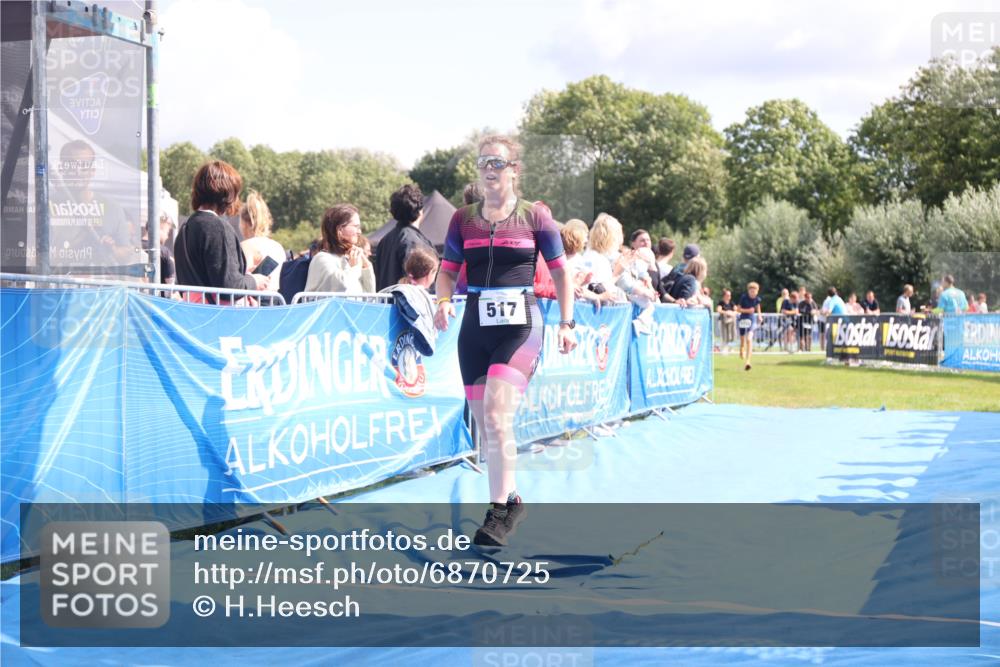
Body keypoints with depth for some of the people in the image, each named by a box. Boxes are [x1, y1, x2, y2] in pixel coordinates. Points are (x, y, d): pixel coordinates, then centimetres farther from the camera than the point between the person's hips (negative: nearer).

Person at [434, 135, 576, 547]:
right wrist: (444, 301, -11)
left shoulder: (535, 216, 1)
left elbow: (560, 271, 5)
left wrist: (566, 323, -1)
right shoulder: (463, 219, 9)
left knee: (496, 414, -19)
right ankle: (510, 500, 26)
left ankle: (499, 512, -12)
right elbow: (447, 270, 10)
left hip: (520, 326, -4)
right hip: (475, 326, 4)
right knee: (484, 424, 8)